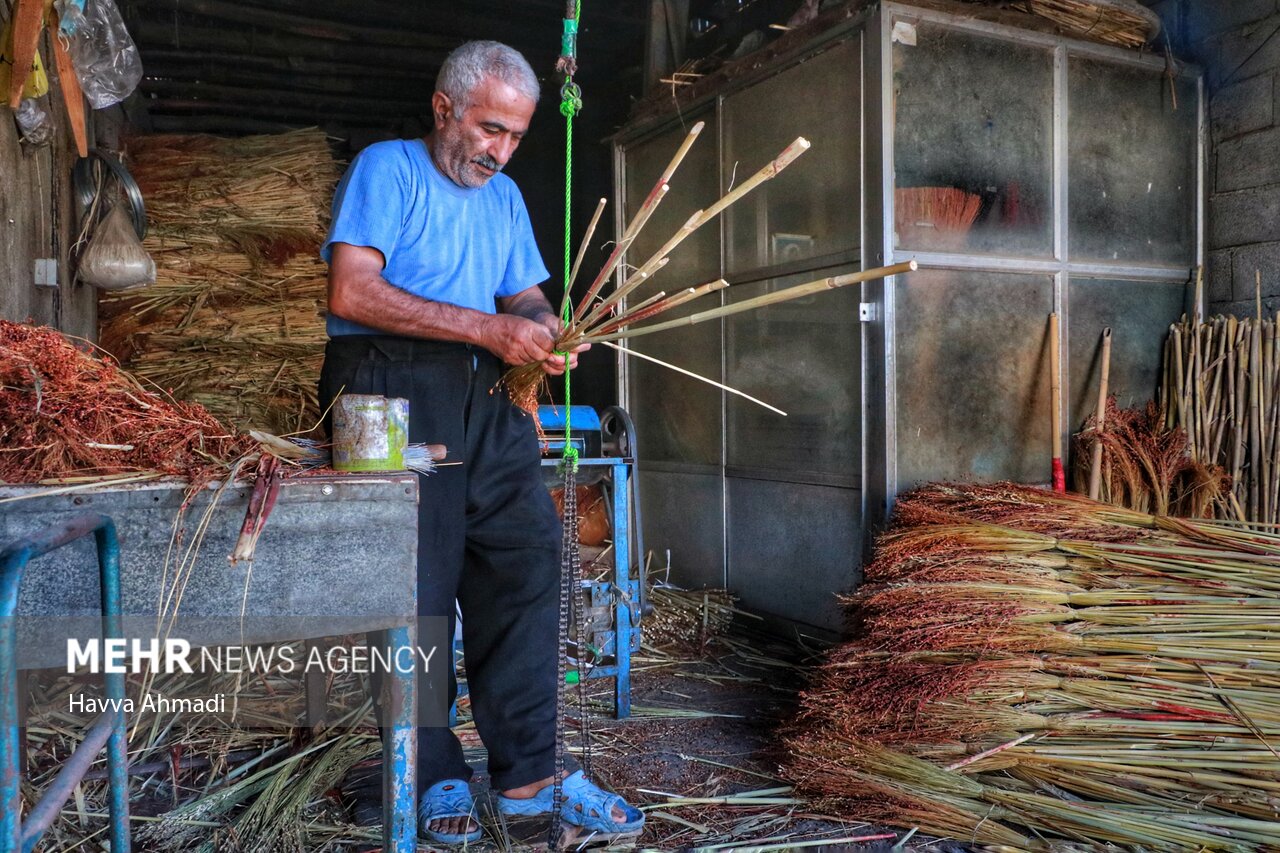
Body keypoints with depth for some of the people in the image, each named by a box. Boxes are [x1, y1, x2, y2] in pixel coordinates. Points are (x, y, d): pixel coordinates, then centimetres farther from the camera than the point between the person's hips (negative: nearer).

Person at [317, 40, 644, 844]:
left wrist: (545, 329, -4)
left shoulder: (505, 196, 21)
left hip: (484, 394, 6)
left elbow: (524, 295, 21)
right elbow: (352, 292, -13)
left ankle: (528, 773, 8)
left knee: (527, 556, -2)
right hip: (392, 385, -6)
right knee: (417, 582, -3)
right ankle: (435, 775, 13)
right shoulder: (386, 168, 0)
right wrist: (488, 328, -17)